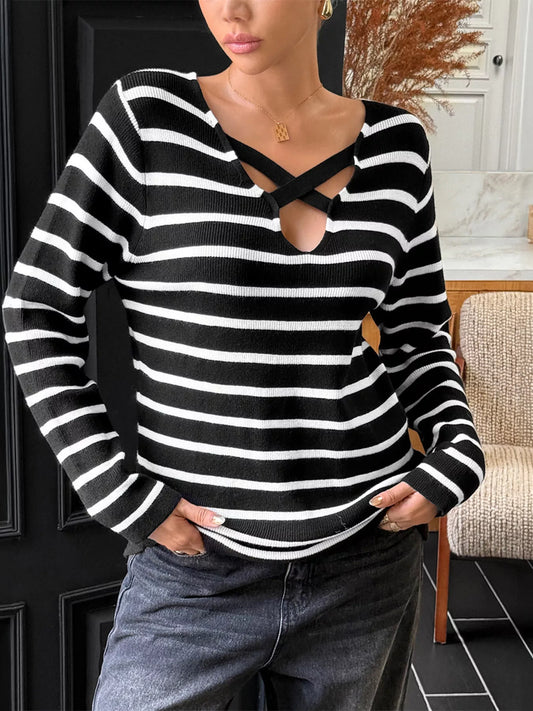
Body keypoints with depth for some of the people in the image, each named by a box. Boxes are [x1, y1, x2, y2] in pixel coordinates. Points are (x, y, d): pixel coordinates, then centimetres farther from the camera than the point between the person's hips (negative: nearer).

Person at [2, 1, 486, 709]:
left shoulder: (397, 144, 1)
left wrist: (458, 451, -5)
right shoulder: (146, 114, -8)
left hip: (368, 552, 3)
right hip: (195, 565, -2)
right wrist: (117, 492, -11)